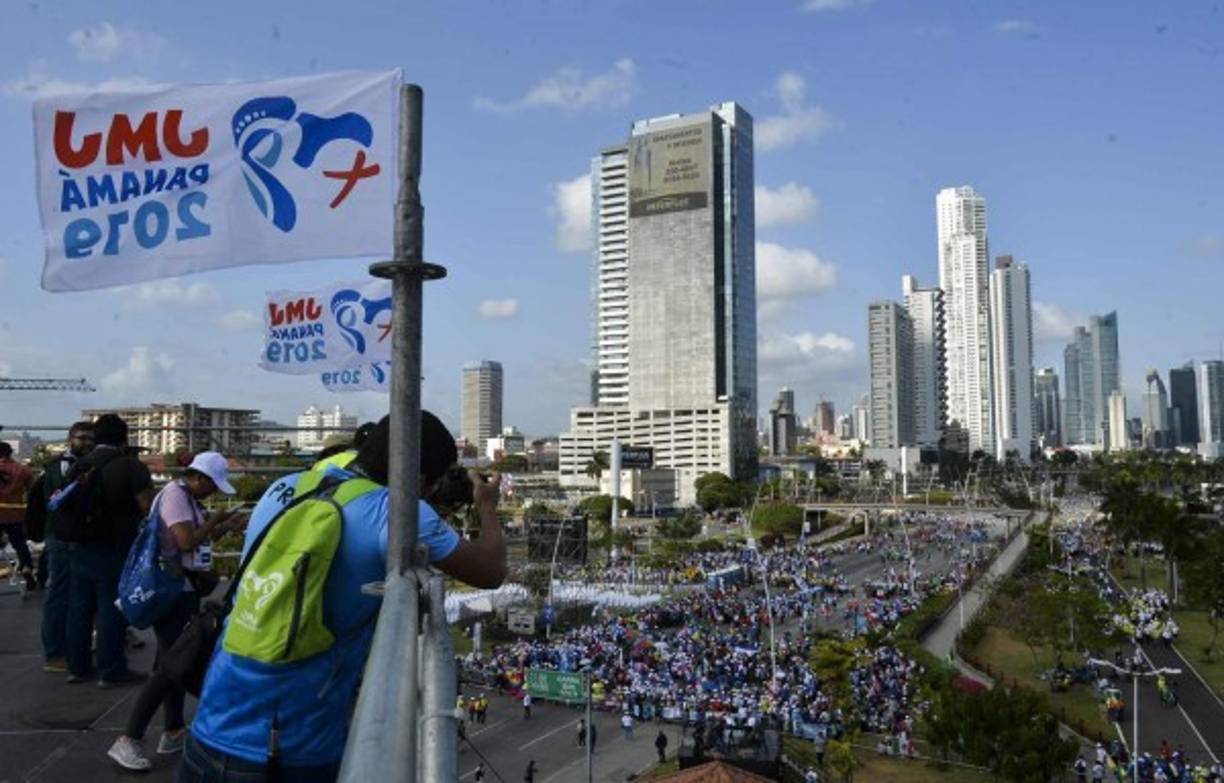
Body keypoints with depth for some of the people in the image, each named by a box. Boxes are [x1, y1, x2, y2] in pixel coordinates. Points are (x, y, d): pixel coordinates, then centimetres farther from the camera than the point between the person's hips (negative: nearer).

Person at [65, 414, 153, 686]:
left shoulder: (78, 466, 10)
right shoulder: (131, 465, -12)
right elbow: (148, 507, -17)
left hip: (79, 547, 7)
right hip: (114, 549, -7)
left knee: (79, 606, 13)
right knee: (112, 608, -2)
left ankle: (77, 666, 20)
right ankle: (111, 671, 3)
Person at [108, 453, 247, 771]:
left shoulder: (189, 498, 12)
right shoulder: (175, 494, -16)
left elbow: (200, 539, 22)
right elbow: (187, 541, -25)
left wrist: (226, 526, 8)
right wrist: (214, 519, -11)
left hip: (185, 589, 10)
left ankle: (173, 733, 23)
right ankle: (127, 741, -7)